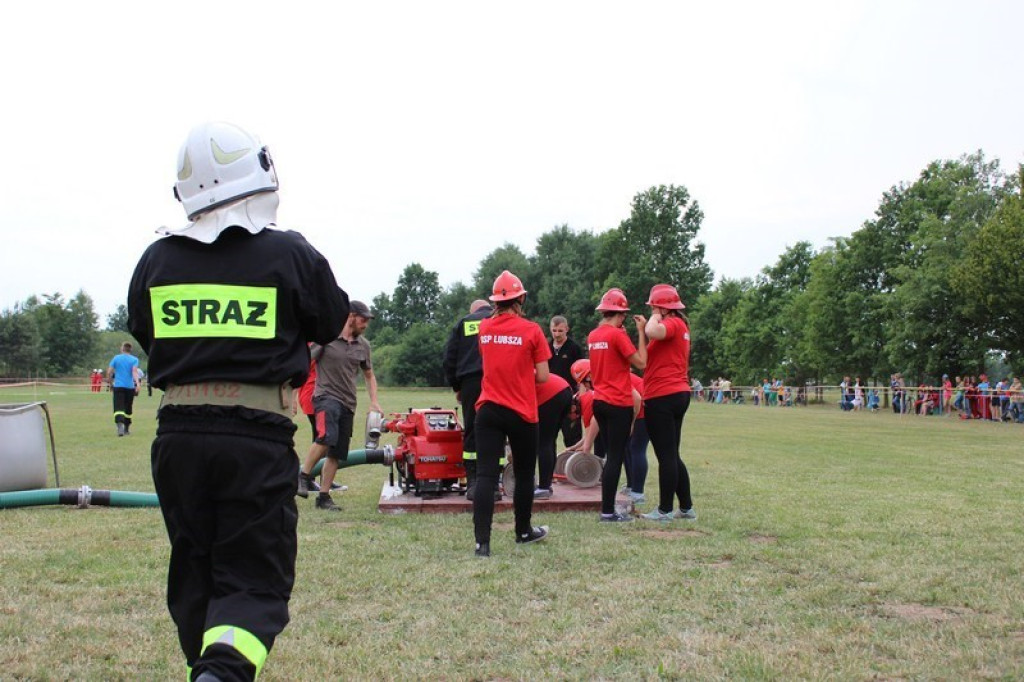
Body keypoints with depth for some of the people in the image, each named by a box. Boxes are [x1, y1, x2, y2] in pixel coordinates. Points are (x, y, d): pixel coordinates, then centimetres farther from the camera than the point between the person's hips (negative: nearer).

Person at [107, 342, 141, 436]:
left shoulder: (116, 358, 7)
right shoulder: (134, 359, 4)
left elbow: (109, 372, 3)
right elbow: (134, 371, -11)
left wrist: (111, 384, 15)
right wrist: (137, 383, -20)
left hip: (118, 386, -1)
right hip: (130, 387, 1)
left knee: (118, 408, -9)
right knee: (128, 409, 16)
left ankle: (120, 425, -34)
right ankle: (126, 429, 25)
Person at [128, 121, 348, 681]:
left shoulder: (157, 259, 3)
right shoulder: (291, 255, -6)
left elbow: (143, 333, 16)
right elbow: (332, 324, 8)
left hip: (177, 434, 4)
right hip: (258, 437, -3)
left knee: (194, 573, 19)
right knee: (255, 579, 3)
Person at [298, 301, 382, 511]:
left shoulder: (363, 345, 11)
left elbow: (369, 375, 24)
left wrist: (374, 402, 13)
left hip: (348, 403, 6)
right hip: (326, 396, -6)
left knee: (337, 453, 5)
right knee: (327, 436, -31)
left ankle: (324, 497, 14)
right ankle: (304, 474, -11)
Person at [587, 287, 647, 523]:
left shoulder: (593, 336, 9)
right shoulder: (618, 335, -15)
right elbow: (640, 363, -14)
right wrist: (641, 332, -7)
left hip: (599, 402, 8)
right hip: (618, 404, -8)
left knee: (612, 455, 16)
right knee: (616, 457, -2)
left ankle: (608, 507, 19)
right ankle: (608, 511, -1)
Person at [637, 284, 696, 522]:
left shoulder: (672, 323, -11)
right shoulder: (680, 325, 18)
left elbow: (653, 332, -32)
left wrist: (656, 316, -16)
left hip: (662, 397, -10)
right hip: (678, 394, 10)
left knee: (666, 455, -4)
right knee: (671, 455, 15)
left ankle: (665, 510, 3)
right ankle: (686, 507, 19)